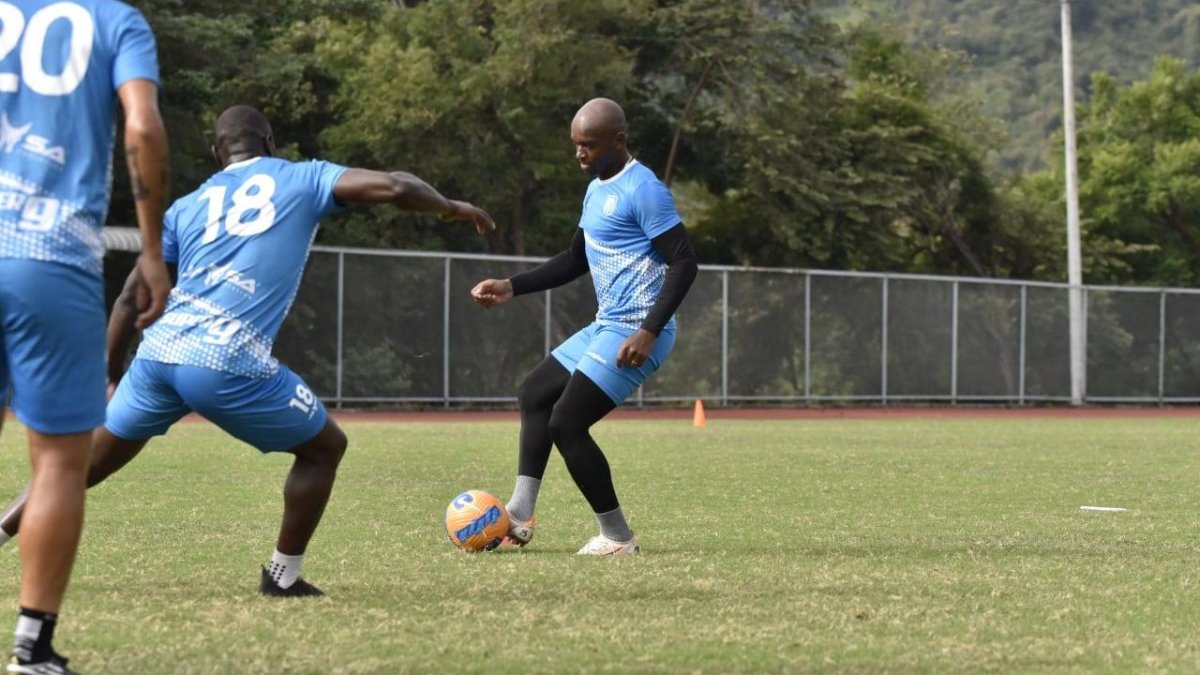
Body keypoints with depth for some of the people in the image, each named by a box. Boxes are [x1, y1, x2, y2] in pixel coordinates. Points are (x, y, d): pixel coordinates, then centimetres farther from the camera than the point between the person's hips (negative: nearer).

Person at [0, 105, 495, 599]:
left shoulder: (188, 205, 23)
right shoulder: (302, 180, 12)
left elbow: (131, 297, 21)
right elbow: (393, 187, 0)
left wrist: (108, 379, 28)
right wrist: (450, 208, 20)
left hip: (158, 352, 5)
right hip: (229, 365, -5)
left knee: (87, 465, 21)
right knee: (324, 448, 17)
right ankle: (283, 577, 18)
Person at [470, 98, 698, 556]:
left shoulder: (643, 191, -16)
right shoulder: (596, 190, 14)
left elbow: (683, 263, -19)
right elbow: (576, 260, 26)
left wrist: (650, 331, -27)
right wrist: (512, 287, 16)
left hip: (635, 333, -11)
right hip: (606, 327, 11)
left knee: (567, 424, -12)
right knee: (534, 395, 18)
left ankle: (617, 538, -1)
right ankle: (519, 517, 16)